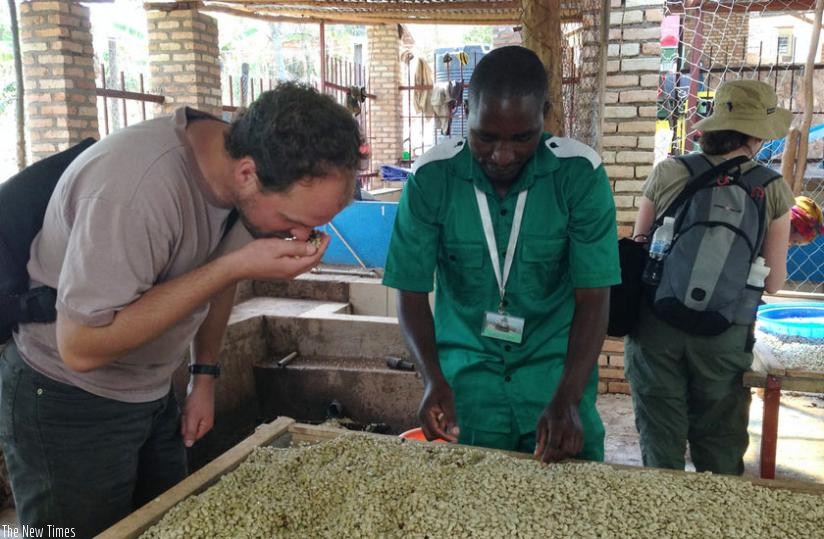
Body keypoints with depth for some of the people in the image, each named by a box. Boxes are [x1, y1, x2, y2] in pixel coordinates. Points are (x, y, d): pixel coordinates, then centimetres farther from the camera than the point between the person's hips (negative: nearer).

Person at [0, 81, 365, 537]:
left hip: (151, 393, 7)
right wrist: (238, 266, -34)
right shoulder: (140, 184, -33)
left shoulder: (243, 158, -9)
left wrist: (204, 376, 9)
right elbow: (82, 346, -30)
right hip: (67, 404, -6)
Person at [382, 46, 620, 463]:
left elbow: (594, 299, -12)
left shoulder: (580, 174, -14)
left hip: (556, 372, 0)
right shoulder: (431, 176, -13)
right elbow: (412, 292, -6)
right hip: (466, 374, 0)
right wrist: (433, 379, -21)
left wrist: (567, 400, -23)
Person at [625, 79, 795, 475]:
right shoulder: (773, 189, -4)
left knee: (660, 447, 15)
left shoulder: (667, 173, -5)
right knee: (719, 451, 19)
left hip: (657, 325, 0)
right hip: (723, 335, 0)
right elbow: (773, 283, -2)